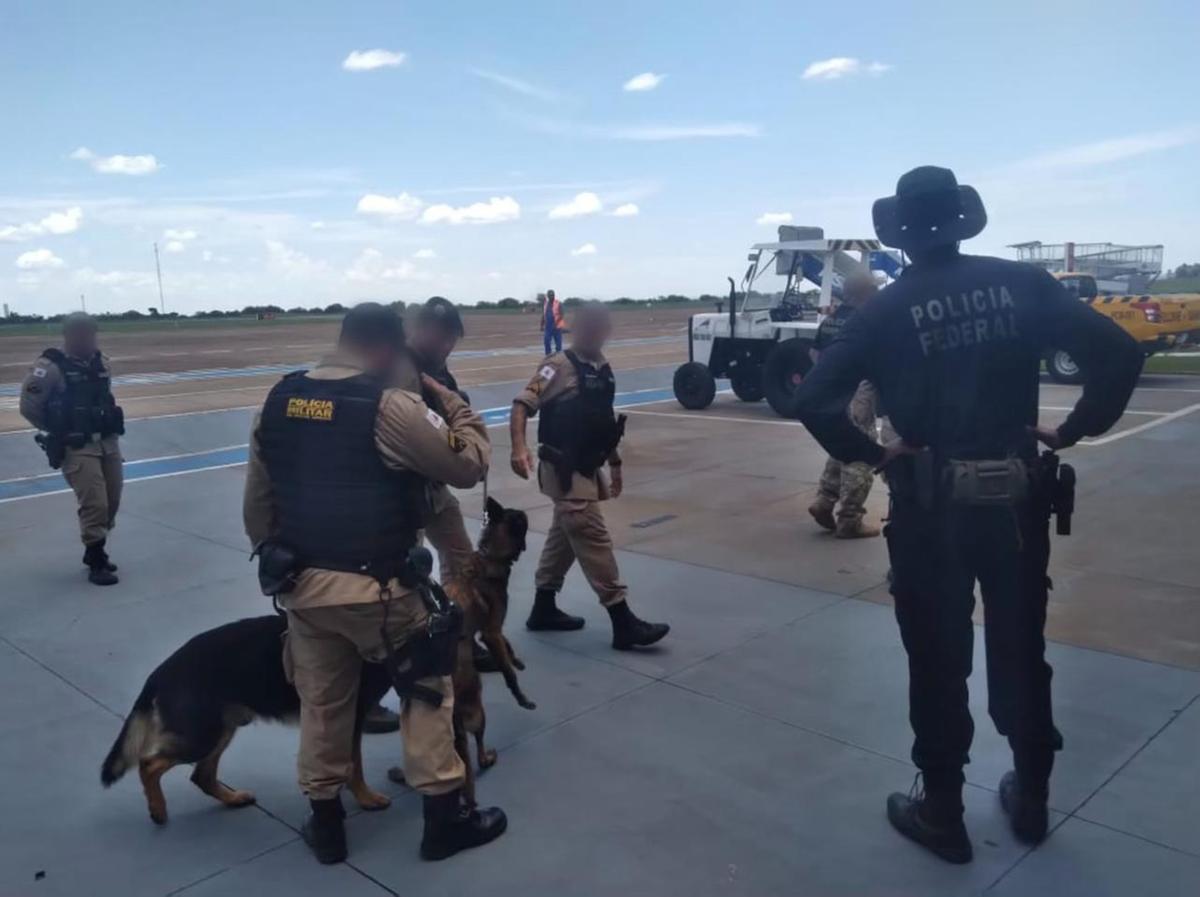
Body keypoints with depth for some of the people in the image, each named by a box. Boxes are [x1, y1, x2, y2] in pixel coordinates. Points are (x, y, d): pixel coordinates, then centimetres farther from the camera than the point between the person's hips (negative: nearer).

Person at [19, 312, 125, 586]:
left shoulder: (101, 363, 7)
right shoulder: (50, 367, -14)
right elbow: (29, 406, -10)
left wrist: (107, 426, 12)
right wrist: (57, 431, -1)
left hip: (108, 443, 7)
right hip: (77, 449, -7)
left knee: (111, 502, 11)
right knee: (94, 505, -11)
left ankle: (95, 552, 30)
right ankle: (96, 563, 2)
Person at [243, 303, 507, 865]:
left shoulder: (277, 402, 4)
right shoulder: (390, 407, -16)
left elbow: (257, 503, 10)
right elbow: (469, 466, -8)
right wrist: (456, 406, 7)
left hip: (303, 584, 6)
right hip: (376, 586, -5)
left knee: (322, 701, 19)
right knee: (428, 686, 13)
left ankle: (325, 825, 32)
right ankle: (445, 818, 21)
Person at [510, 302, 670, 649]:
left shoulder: (604, 371, 12)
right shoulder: (559, 367, -11)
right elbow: (522, 405, -18)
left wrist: (614, 464, 23)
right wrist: (519, 447, -32)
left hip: (588, 468, 9)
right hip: (563, 469, -9)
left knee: (566, 536, 16)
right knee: (593, 537, -8)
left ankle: (543, 609, 30)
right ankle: (623, 621, -5)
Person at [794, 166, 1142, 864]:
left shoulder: (889, 310, -8)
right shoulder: (1023, 284, -2)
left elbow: (814, 400, -18)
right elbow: (1119, 353, -7)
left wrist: (870, 452, -6)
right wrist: (1073, 430, 2)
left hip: (931, 506, -2)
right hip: (1017, 497, 3)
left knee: (939, 663, 11)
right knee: (1022, 652, 18)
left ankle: (943, 813, 24)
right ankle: (1031, 800, 35)